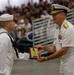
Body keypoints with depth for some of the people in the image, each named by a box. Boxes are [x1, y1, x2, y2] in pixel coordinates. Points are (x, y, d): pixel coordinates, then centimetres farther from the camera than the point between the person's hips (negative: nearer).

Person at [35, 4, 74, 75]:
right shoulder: (57, 30, 11)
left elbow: (63, 51, -21)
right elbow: (54, 48, 15)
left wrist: (46, 58, -17)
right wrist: (43, 47, -2)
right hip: (63, 64, 9)